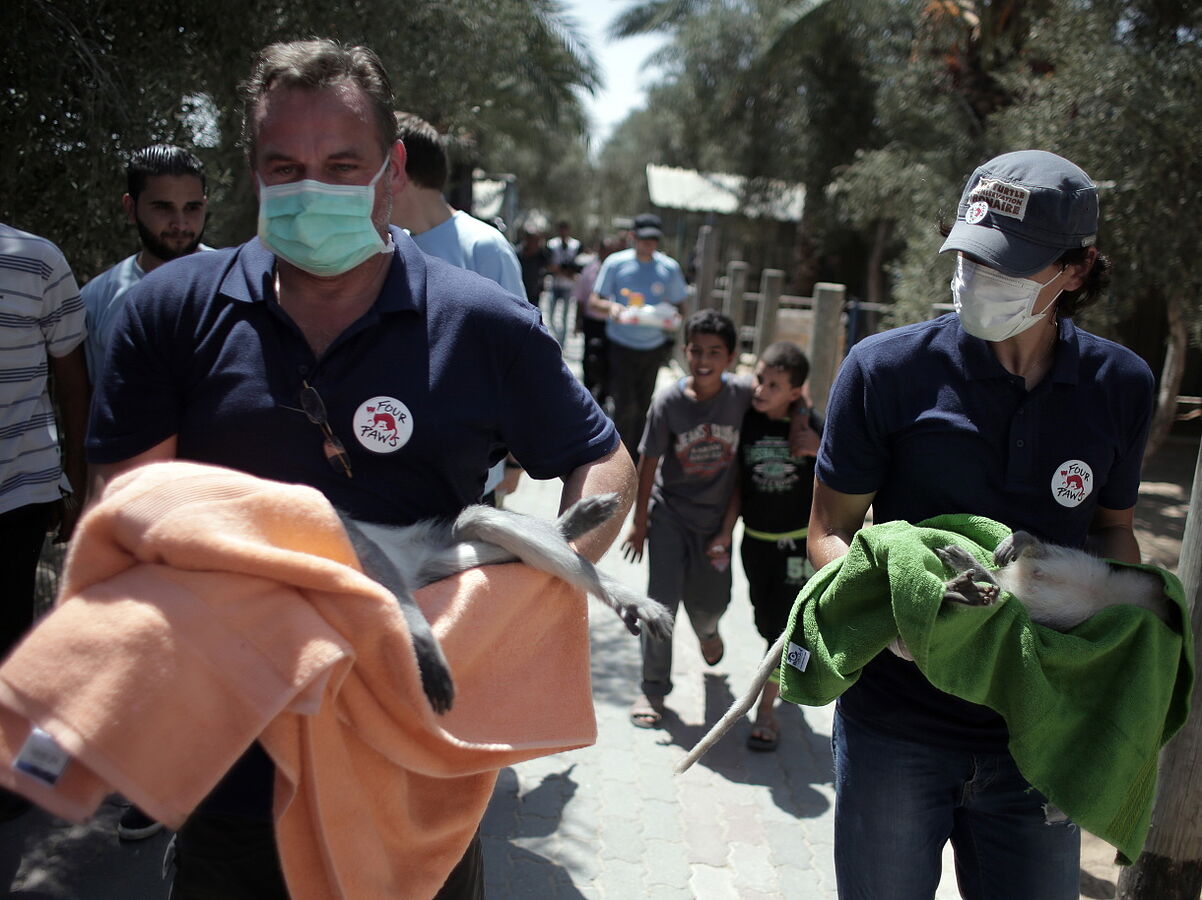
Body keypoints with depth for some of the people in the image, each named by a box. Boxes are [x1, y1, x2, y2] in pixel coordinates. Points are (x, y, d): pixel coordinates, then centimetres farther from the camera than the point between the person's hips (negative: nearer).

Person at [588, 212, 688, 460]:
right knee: (625, 406, -9)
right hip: (621, 346, -3)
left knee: (643, 407, 11)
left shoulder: (669, 267, 3)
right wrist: (610, 307, -26)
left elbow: (680, 306, 9)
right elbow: (594, 300, -2)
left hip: (654, 346, 3)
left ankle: (636, 456, 26)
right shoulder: (615, 263, -3)